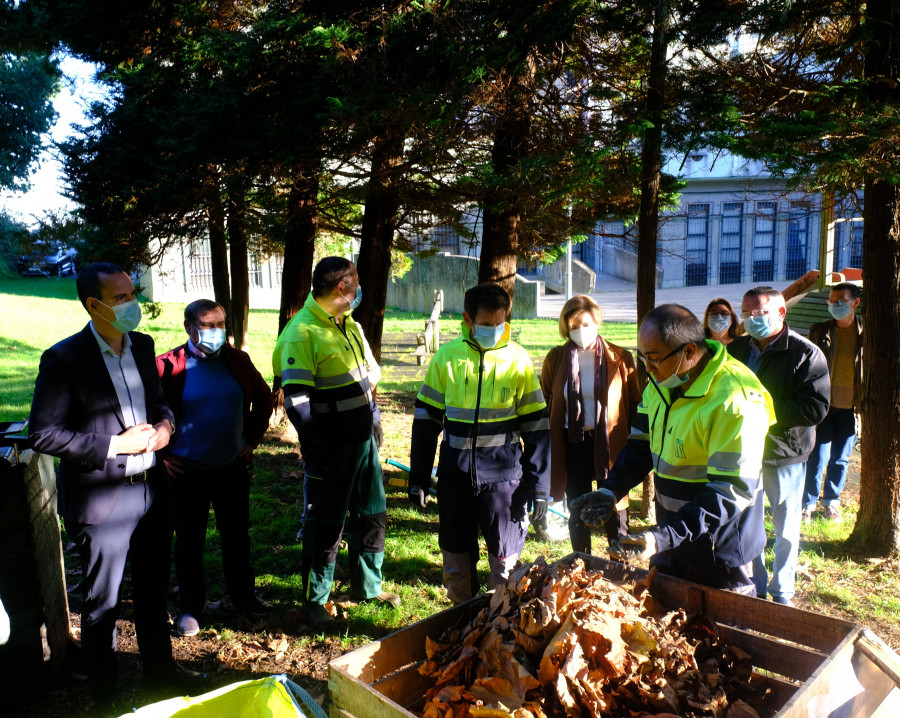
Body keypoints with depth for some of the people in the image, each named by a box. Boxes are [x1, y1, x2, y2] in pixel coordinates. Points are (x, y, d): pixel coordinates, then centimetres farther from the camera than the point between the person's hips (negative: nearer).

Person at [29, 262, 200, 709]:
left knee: (153, 590, 22)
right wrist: (115, 445, -20)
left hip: (151, 489, 6)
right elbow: (43, 434, -16)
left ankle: (159, 669, 42)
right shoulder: (64, 358, -16)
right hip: (101, 500, -6)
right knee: (101, 603, 12)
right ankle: (103, 690, 33)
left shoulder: (142, 345, 3)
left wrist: (165, 424, -6)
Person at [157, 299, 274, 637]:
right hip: (188, 471, -3)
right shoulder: (170, 366, -11)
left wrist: (252, 440, 9)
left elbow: (263, 398, 15)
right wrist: (161, 454, -6)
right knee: (189, 542, 10)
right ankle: (189, 608, 27)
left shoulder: (238, 361, 1)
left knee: (237, 536, 16)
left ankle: (244, 595, 34)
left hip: (232, 467, 3)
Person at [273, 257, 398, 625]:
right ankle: (316, 599, 22)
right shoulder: (301, 333, -16)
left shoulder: (348, 324, 11)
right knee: (325, 523, 4)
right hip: (331, 446, -8)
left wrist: (374, 419, 17)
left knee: (372, 513, 17)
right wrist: (317, 449, -21)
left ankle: (368, 585, 34)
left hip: (363, 438, 8)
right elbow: (295, 398, -19)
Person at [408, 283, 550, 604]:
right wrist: (418, 477, 4)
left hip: (503, 477, -1)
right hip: (455, 477, 2)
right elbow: (426, 420, 5)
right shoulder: (446, 357, -1)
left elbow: (536, 427, 0)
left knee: (505, 560, 7)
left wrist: (539, 486, -3)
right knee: (456, 561, 13)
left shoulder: (518, 360, -3)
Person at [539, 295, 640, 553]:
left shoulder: (619, 358, -5)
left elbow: (634, 403, 1)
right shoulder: (556, 358, 0)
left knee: (615, 510, 6)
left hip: (610, 444, -2)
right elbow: (546, 403, 9)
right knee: (577, 511, 13)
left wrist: (630, 442, -6)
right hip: (572, 444, 2)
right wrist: (552, 445, 5)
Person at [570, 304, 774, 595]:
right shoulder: (661, 382, -1)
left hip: (719, 551, -7)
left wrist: (665, 537, -33)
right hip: (670, 536, 7)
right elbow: (641, 442, 9)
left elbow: (733, 491, -27)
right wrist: (612, 489, -8)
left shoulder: (735, 399, -26)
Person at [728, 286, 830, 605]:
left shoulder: (806, 354, -11)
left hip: (785, 455, -4)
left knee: (786, 530, 12)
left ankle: (781, 592, 30)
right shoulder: (736, 349, 4)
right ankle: (754, 588, 32)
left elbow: (816, 408, -20)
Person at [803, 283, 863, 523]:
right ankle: (808, 503, 15)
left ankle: (832, 502, 29)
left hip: (849, 407, 1)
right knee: (818, 457, 0)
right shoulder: (819, 331, 1)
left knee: (841, 459, 11)